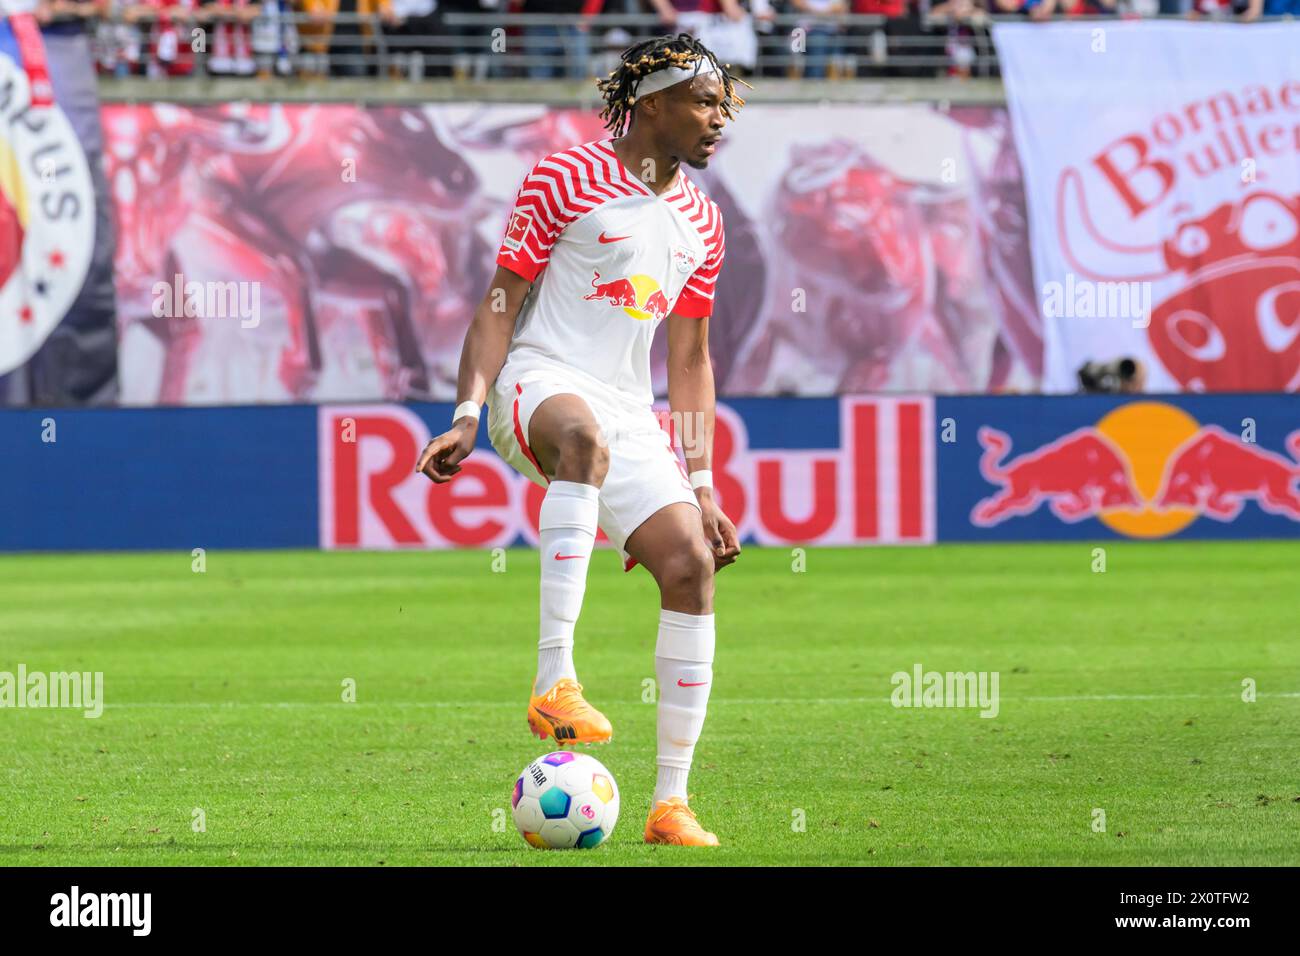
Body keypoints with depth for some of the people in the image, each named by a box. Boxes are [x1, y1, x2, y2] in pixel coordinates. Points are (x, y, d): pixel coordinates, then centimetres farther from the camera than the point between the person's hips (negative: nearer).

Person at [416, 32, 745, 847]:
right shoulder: (568, 180, -2)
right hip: (539, 382, -6)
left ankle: (671, 803, -5)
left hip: (628, 410, 6)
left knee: (692, 563, -12)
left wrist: (702, 487, 17)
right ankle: (554, 680, -50)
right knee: (584, 434, -42)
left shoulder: (702, 221, 17)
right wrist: (468, 413, -16)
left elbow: (689, 359, 22)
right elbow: (500, 306, -3)